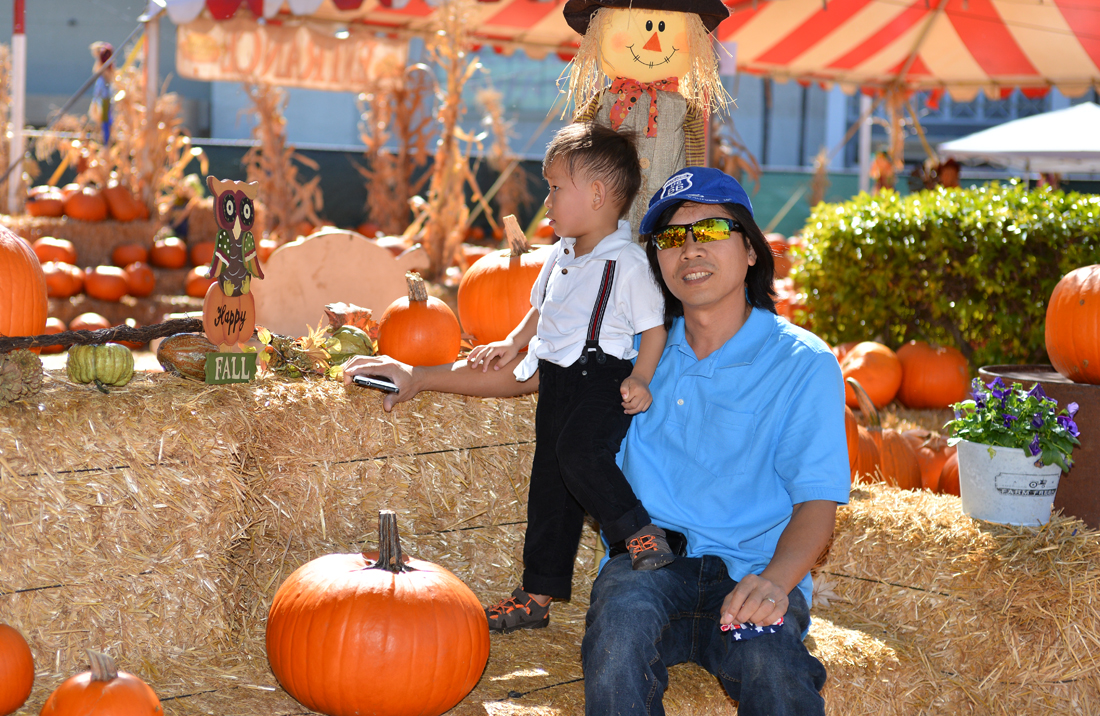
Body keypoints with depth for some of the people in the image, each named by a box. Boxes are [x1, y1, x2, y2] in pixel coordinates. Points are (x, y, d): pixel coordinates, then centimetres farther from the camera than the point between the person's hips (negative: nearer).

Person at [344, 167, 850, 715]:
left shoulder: (803, 364, -2)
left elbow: (817, 499, -11)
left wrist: (775, 580, -31)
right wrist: (419, 377, 24)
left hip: (751, 570, -3)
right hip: (648, 557, 3)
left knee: (769, 666, -38)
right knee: (622, 615, -34)